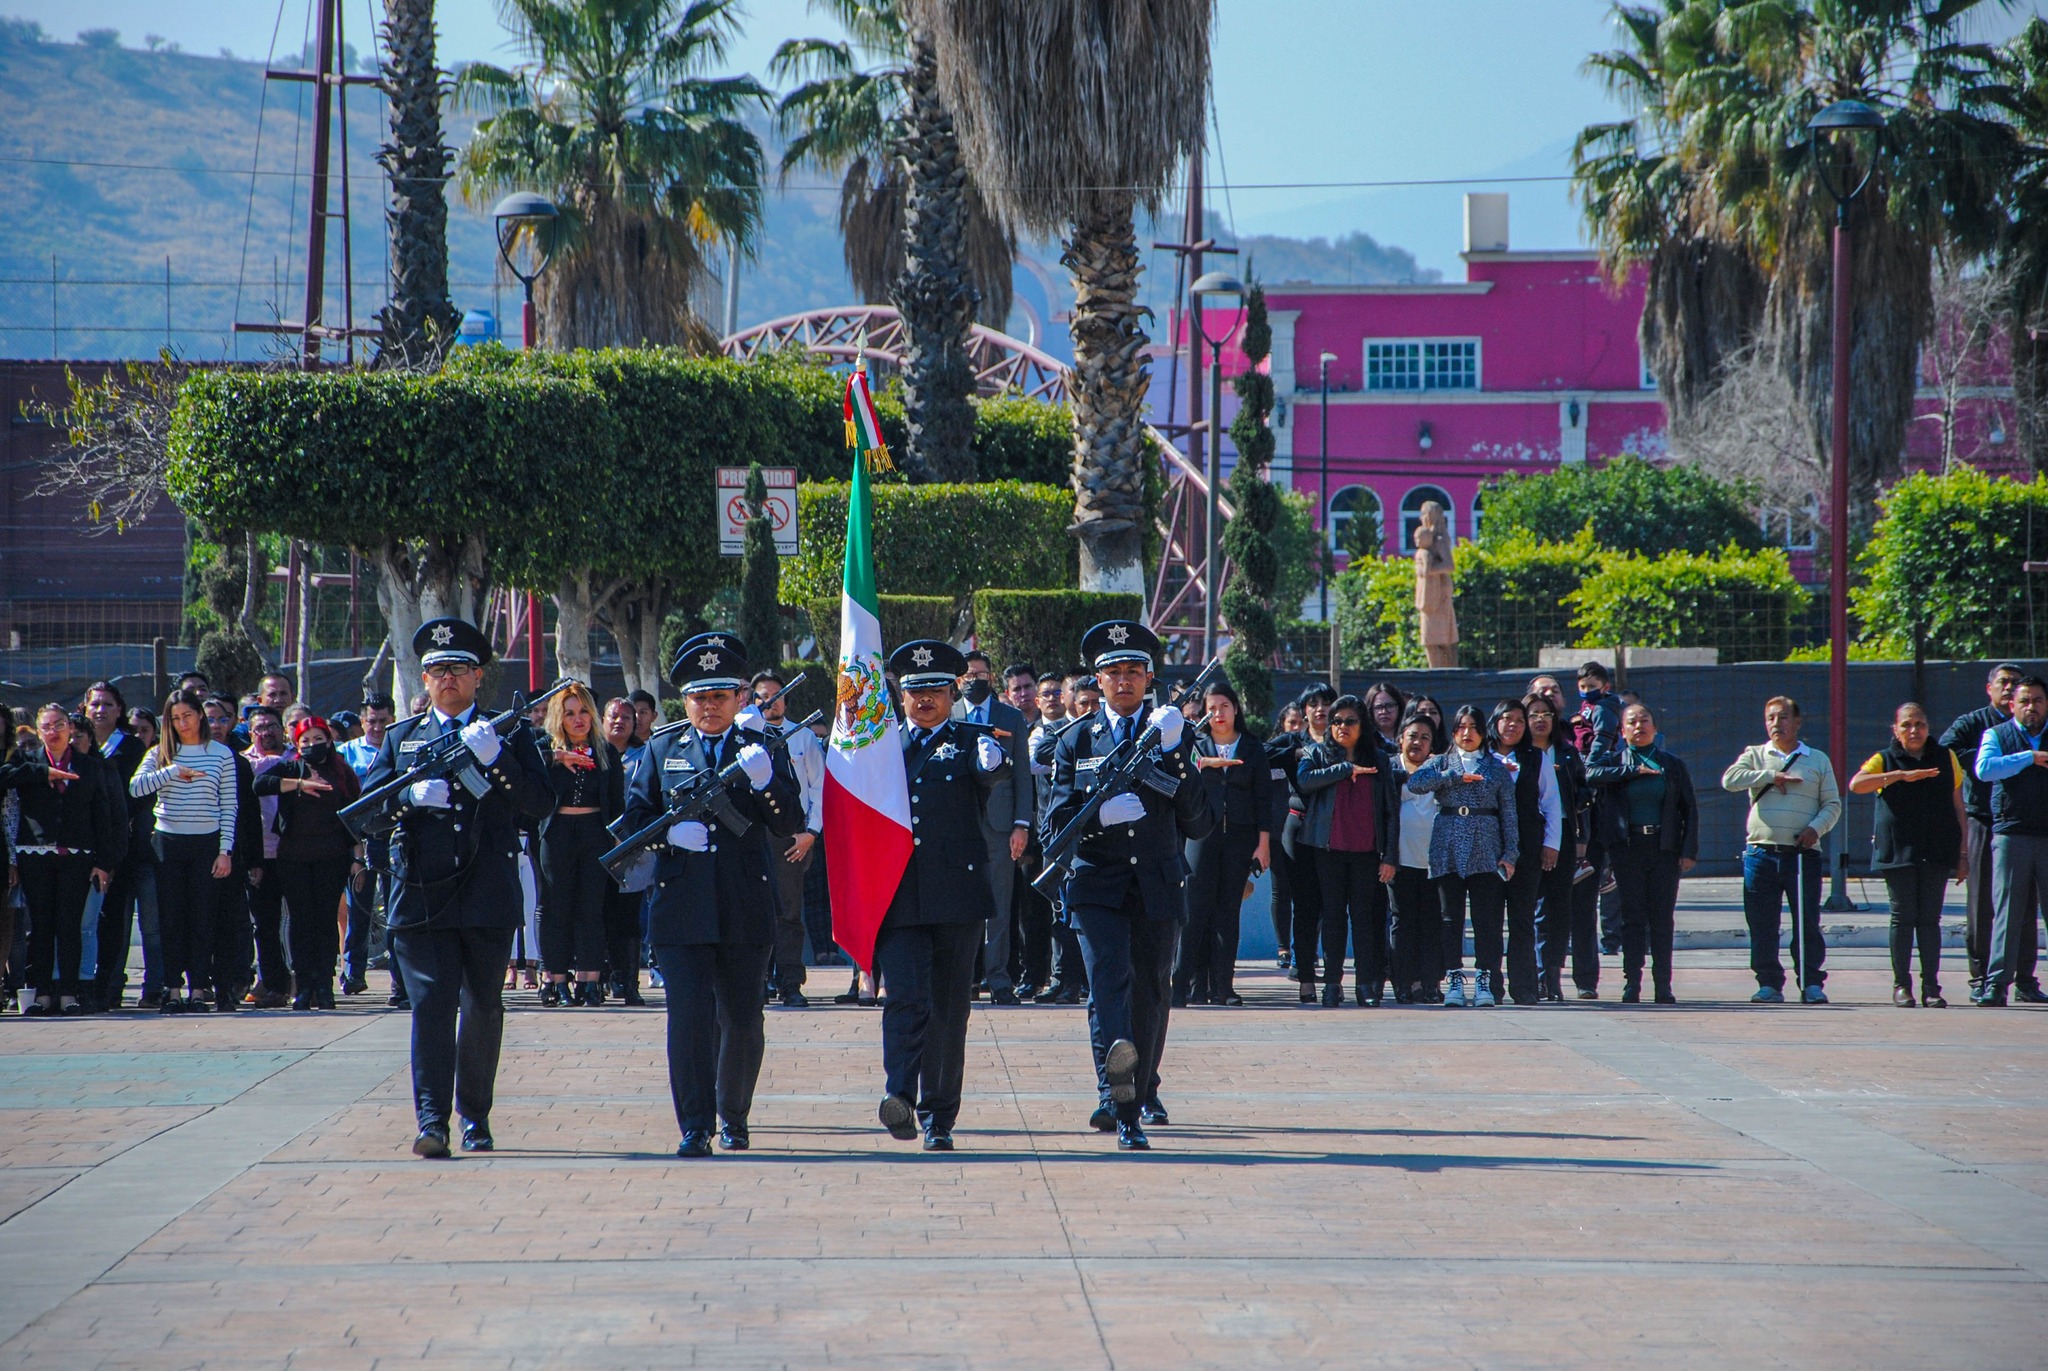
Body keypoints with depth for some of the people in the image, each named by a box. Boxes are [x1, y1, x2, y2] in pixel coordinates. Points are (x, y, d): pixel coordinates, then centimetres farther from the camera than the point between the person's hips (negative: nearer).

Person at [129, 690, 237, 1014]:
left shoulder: (222, 754, 3)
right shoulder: (160, 754, 6)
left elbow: (229, 806, 2)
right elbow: (135, 787, -10)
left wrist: (225, 851, -4)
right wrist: (172, 772, -20)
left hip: (207, 844, -1)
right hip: (168, 842, 1)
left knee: (203, 919, -1)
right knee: (171, 919, 1)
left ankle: (198, 989, 2)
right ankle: (173, 990, 4)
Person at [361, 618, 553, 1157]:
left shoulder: (511, 734, 9)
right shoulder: (399, 739, 14)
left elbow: (541, 805, -3)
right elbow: (368, 814, 7)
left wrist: (496, 759, -16)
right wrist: (410, 797, -12)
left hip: (488, 896, 0)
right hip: (421, 893, 0)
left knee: (483, 1007, 8)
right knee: (431, 1002, -11)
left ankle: (475, 1119, 21)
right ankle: (432, 1119, -17)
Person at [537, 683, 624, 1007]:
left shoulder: (606, 753, 9)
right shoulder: (546, 750, 3)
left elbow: (617, 804, 9)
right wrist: (556, 758, -21)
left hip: (595, 834, 1)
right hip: (557, 833, -1)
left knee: (591, 908, 1)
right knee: (556, 908, 0)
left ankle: (590, 981, 1)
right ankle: (557, 981, 3)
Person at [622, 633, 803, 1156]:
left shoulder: (763, 749, 7)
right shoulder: (662, 750, 11)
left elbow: (790, 824, -1)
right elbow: (635, 817, 8)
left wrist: (765, 781, -18)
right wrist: (669, 832, -12)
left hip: (746, 910, 0)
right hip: (681, 908, 0)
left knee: (742, 1020, 7)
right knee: (688, 1018, -9)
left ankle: (733, 1117, 26)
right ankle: (694, 1128, -7)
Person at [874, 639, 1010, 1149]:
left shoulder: (972, 740, 6)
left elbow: (992, 779, -17)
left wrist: (993, 765, -40)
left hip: (956, 895, -1)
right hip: (897, 894, 1)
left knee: (949, 1009, 4)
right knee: (905, 999, -13)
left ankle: (939, 1117, 11)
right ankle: (900, 1099, -23)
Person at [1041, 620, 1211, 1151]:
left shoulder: (1177, 737, 9)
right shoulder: (1076, 741, 9)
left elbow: (1199, 825, 4)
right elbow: (1057, 823, 4)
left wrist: (1174, 762, -10)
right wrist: (1099, 815, -17)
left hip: (1158, 887, 2)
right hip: (1097, 883, -2)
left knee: (1151, 993, 10)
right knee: (1108, 980, -21)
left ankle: (1142, 1091, 33)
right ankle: (1118, 1102, -39)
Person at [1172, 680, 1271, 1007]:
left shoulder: (1252, 749, 11)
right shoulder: (1196, 745, 10)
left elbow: (1263, 798, 8)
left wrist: (1263, 843, 1)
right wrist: (1204, 764, -25)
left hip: (1239, 836, 1)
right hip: (1202, 833, -1)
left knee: (1228, 910, 2)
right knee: (1196, 910, -9)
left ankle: (1222, 986, 4)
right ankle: (1190, 985, -11)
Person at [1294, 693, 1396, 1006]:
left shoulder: (1379, 760, 10)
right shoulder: (1318, 755, 9)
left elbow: (1391, 809, 7)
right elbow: (1303, 780, -13)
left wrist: (1389, 856, 0)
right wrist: (1345, 769, -13)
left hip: (1366, 850, 0)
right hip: (1329, 848, 0)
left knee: (1365, 916, -2)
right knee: (1333, 915, 0)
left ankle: (1367, 984, 0)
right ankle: (1332, 983, 2)